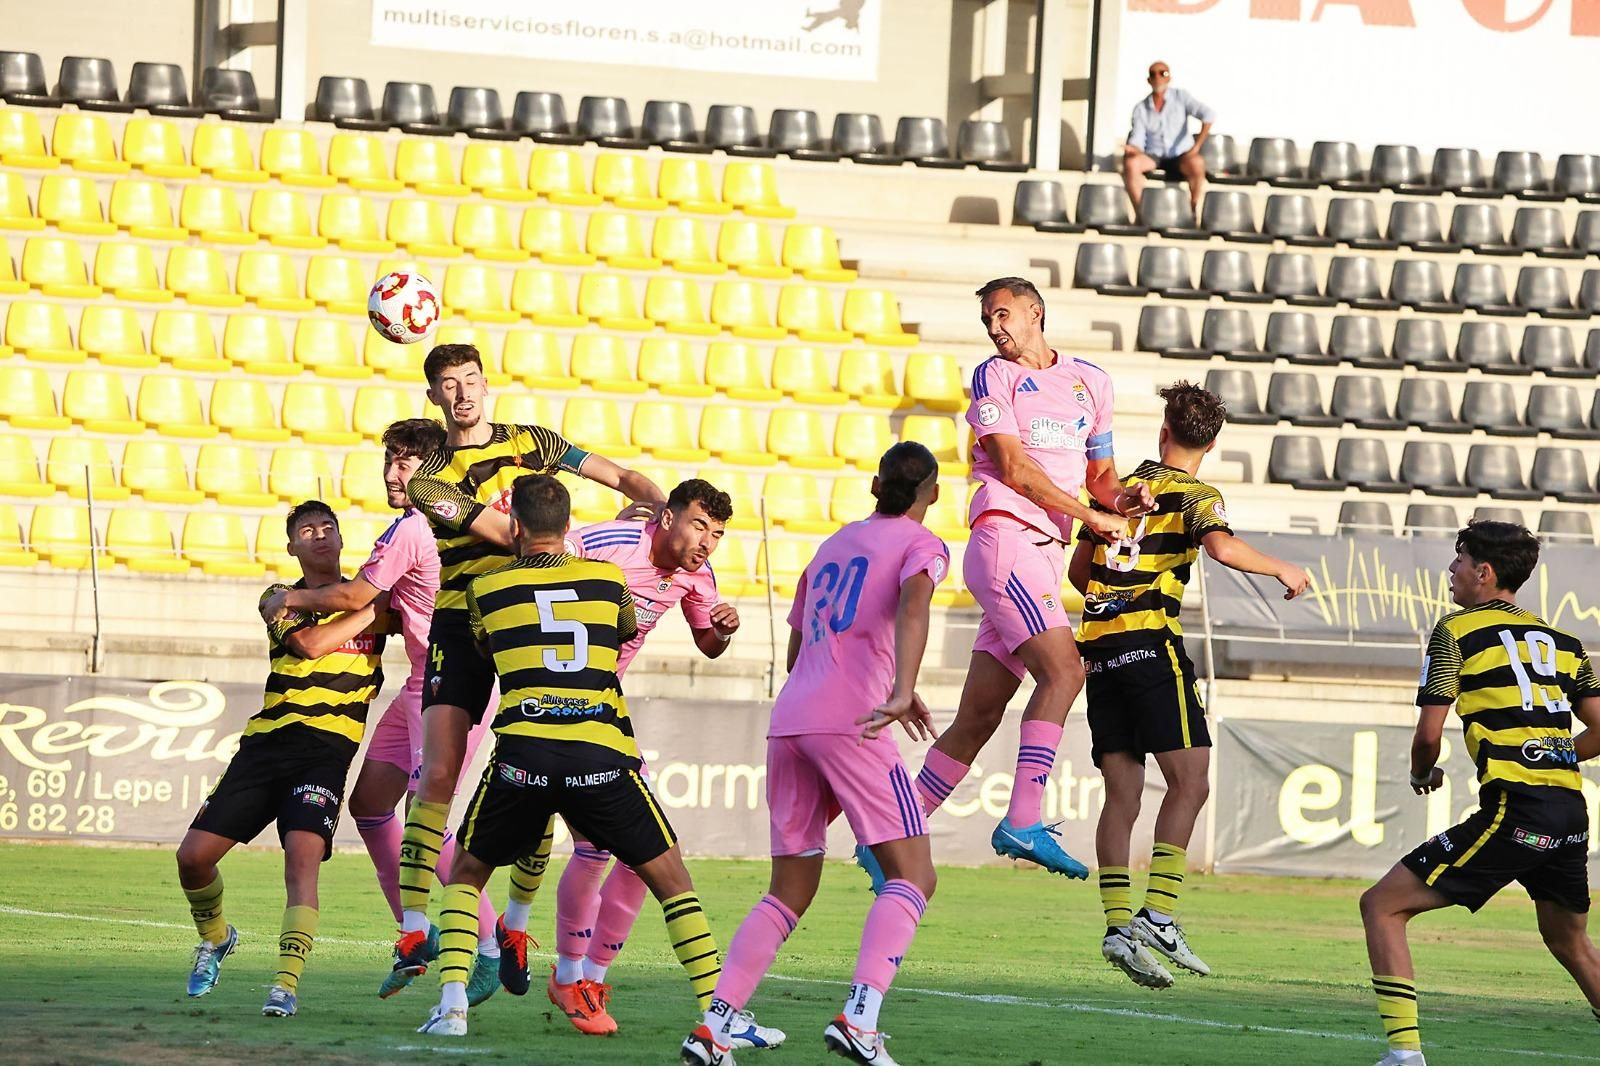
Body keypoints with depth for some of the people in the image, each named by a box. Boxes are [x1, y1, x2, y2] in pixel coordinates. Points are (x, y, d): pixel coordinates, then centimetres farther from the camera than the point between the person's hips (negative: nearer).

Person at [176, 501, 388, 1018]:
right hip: (266, 743, 2)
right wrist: (375, 609, -11)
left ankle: (287, 984, -26)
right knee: (193, 855, -2)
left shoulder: (370, 598, 11)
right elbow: (310, 643, -11)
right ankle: (215, 937, 29)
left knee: (303, 855, -24)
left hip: (327, 749, -2)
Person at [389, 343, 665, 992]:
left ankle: (514, 929, 11)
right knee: (439, 773, -13)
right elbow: (509, 536, -10)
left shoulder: (532, 444, 13)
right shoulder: (429, 482, 1)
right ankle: (414, 932, -11)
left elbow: (624, 478, 19)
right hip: (461, 616, -2)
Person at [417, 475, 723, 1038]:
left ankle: (452, 1004, 5)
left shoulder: (485, 589, 11)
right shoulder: (609, 579, 14)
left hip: (522, 752, 0)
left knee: (467, 874, 20)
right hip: (601, 756, 0)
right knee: (671, 879, 12)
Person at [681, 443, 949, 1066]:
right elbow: (912, 605, -17)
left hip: (788, 721, 6)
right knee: (912, 875, -4)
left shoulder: (833, 545, 26)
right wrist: (901, 692, -31)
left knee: (789, 893, 13)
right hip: (848, 720, -6)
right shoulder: (922, 545, 7)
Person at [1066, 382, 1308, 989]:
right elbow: (1221, 546, -21)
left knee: (1122, 793, 3)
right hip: (1150, 641, -6)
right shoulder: (1195, 496, 0)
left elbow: (1078, 572, 24)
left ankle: (1117, 924, -5)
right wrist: (1281, 570, -6)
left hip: (1098, 643, 6)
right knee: (1189, 779, -5)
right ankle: (1158, 911, -18)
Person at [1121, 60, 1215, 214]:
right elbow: (1137, 140, 1)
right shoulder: (1140, 108, 7)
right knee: (1131, 163, -31)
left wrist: (1196, 146, -18)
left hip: (1180, 156, -2)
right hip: (1153, 157, 2)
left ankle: (1193, 211, -19)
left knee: (1196, 164, -37)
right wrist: (1133, 149, -25)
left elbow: (1209, 115, -10)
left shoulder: (1180, 97, 1)